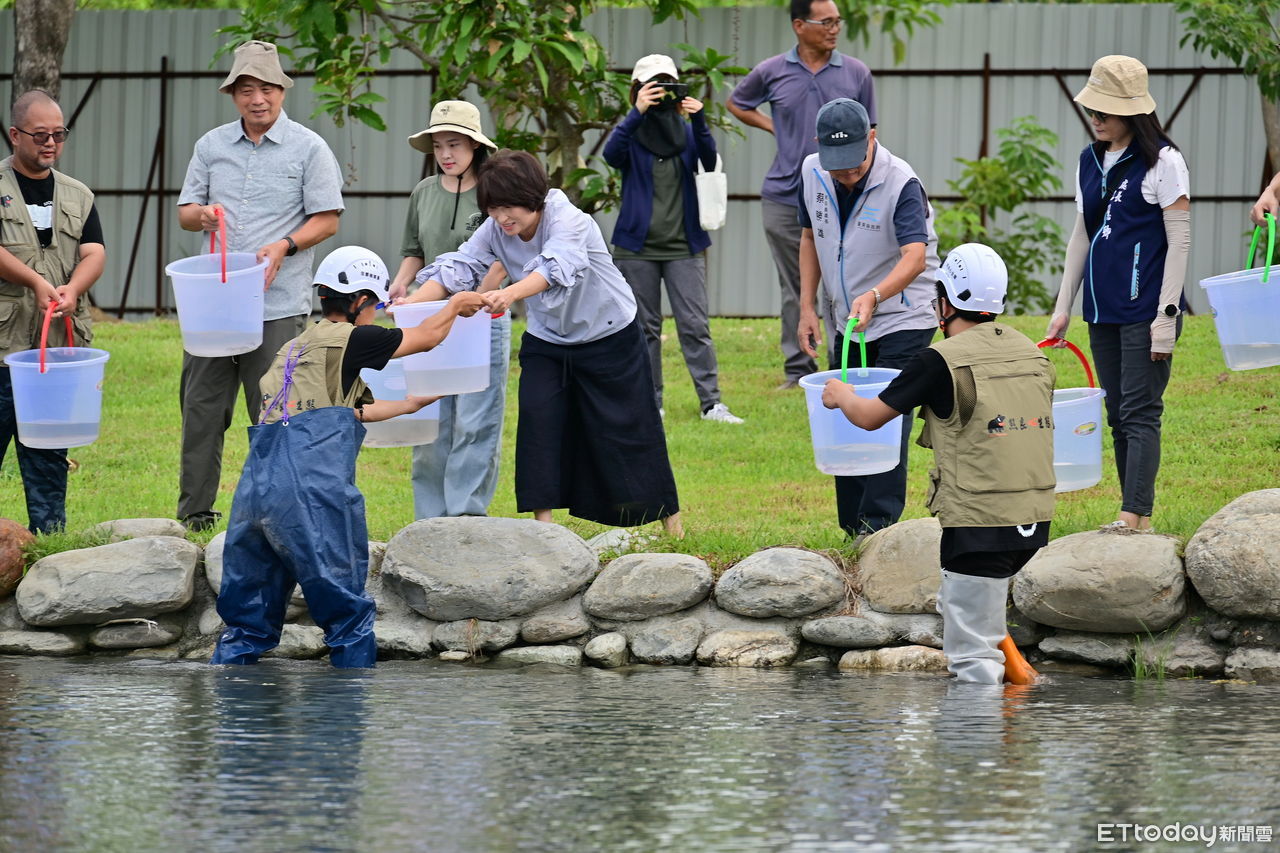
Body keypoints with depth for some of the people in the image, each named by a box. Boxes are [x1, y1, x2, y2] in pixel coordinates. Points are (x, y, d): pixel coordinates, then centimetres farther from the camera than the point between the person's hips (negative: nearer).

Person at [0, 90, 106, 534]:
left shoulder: (77, 196, 16)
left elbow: (94, 254, 5)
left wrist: (72, 288, -15)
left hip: (59, 347, 4)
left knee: (49, 455, 7)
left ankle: (49, 534, 10)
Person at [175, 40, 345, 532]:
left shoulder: (308, 149, 1)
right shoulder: (211, 146, 13)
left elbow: (327, 219, 0)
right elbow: (185, 211, 16)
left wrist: (284, 246, -16)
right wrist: (201, 214, -8)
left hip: (278, 303, -4)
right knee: (201, 408, 4)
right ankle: (194, 514, 10)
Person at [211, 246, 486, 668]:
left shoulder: (292, 349, 26)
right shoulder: (347, 340, 3)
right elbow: (426, 337, 18)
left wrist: (410, 404, 55)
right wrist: (456, 305, 38)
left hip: (253, 491, 7)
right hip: (311, 497, -7)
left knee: (248, 625, 11)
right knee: (349, 617, 3)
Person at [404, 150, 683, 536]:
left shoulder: (568, 221, -30)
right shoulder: (494, 232, -12)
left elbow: (557, 267, -48)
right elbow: (459, 266, -18)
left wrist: (509, 294, -66)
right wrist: (414, 301, -36)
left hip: (610, 337, -5)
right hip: (546, 341, 5)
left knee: (625, 427, 3)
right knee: (538, 418, -12)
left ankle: (669, 517, 19)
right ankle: (543, 520, -6)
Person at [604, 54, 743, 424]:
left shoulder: (686, 132, 7)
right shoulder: (631, 133, 2)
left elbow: (709, 161, -10)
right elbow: (611, 154, -19)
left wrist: (699, 121, -25)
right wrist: (637, 113, -29)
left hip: (684, 247, 1)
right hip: (638, 247, -1)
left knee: (695, 326, -5)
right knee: (644, 327, 5)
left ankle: (711, 403, -5)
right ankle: (649, 402, 13)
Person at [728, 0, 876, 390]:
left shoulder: (856, 74, 1)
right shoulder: (771, 73, 1)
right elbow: (737, 104, 19)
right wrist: (773, 127, 3)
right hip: (785, 198, 1)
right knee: (794, 290, 7)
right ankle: (797, 370, 14)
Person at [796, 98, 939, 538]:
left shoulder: (901, 183, -22)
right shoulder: (812, 174, -3)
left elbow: (915, 257, -33)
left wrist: (874, 296, -49)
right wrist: (807, 307, 5)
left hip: (902, 319, -6)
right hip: (844, 321, 6)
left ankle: (879, 522, -14)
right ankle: (852, 525, 16)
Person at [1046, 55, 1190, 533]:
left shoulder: (1163, 162, -7)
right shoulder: (1090, 162, 13)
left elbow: (1179, 241, -9)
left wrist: (1167, 315, -14)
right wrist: (1063, 309, 15)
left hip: (1144, 308, -7)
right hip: (1103, 308, 7)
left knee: (1139, 413, -10)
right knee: (1118, 416, 7)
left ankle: (1134, 518, -13)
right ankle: (1138, 522, 9)